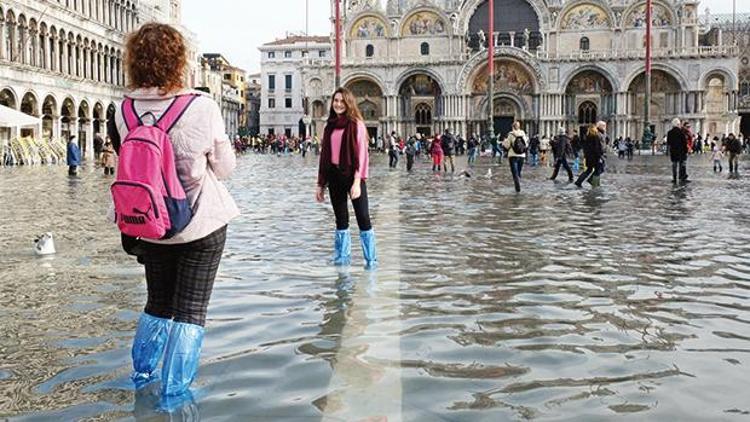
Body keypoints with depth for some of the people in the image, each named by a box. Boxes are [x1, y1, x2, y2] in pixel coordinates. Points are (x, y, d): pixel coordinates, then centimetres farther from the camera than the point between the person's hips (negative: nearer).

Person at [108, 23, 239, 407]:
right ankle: (174, 392, 12)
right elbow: (225, 167, -6)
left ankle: (142, 372, 35)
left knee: (158, 302, 23)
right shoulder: (201, 107, -17)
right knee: (190, 311, 7)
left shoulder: (123, 112, -7)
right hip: (202, 224, -4)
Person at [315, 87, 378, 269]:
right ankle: (341, 260, 16)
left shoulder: (356, 124, -3)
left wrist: (357, 181, -18)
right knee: (341, 220, 10)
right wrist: (321, 184, 12)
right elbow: (324, 155, 15)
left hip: (352, 176, -5)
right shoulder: (330, 126, 13)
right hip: (334, 177, 6)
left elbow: (361, 154, -10)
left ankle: (371, 260, 0)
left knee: (363, 218, -6)